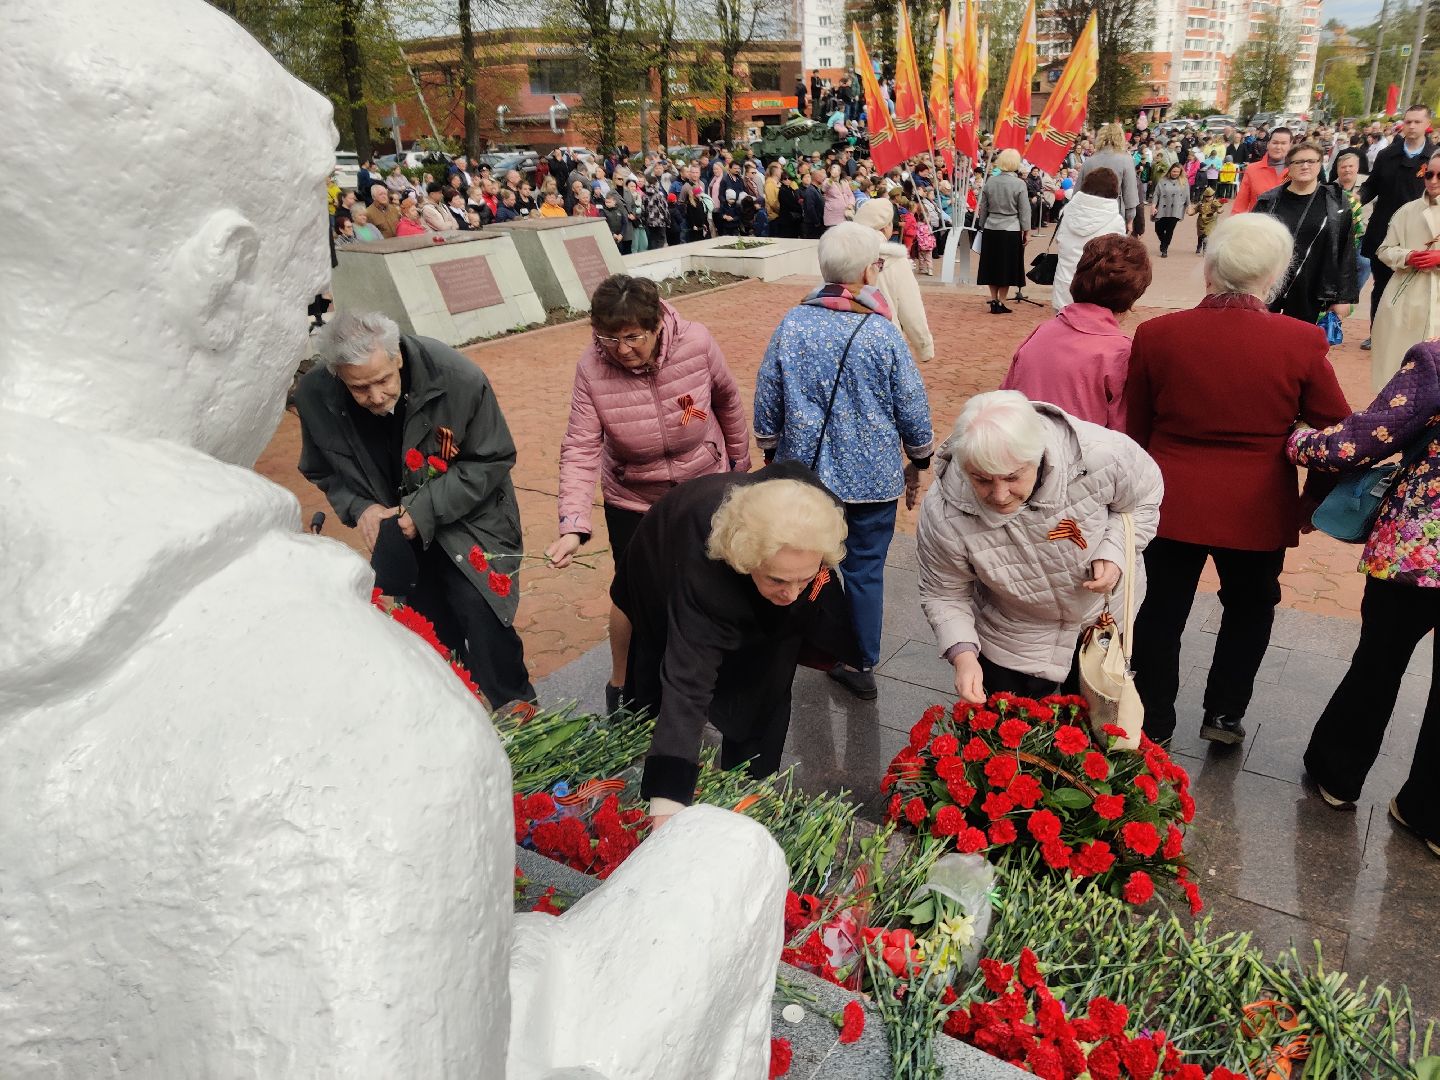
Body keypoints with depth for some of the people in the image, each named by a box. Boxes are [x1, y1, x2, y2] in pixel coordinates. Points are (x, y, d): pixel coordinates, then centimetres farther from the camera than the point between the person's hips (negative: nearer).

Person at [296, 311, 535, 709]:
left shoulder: (458, 378, -26)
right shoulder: (314, 395, -17)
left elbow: (493, 460, -15)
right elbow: (324, 471, 1)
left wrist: (425, 510, -22)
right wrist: (358, 508, -19)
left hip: (468, 524, -3)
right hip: (396, 535, 3)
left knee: (485, 627, -11)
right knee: (436, 641, 11)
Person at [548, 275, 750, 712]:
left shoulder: (696, 343, -22)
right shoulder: (592, 368, -24)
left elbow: (728, 401, -5)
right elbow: (581, 448, -26)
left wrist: (739, 460, 7)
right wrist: (572, 525, -36)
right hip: (632, 500, -1)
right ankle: (620, 685, 35)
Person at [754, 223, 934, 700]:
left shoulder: (792, 324, -7)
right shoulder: (882, 332, -13)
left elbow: (766, 401, 0)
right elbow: (913, 409, -6)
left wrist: (772, 452, 16)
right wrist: (918, 462, 11)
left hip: (804, 470, 2)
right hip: (873, 477, -2)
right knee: (865, 571, 11)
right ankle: (862, 667, 22)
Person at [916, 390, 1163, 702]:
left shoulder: (1102, 454, -34)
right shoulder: (942, 512, -33)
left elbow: (1143, 500, -10)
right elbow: (944, 596, -17)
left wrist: (1114, 551, -25)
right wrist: (963, 654, -31)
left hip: (1105, 615, 2)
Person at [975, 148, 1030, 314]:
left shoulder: (989, 181, 0)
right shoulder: (1019, 184, -9)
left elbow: (983, 207, 7)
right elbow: (1024, 210, -6)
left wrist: (982, 226, 18)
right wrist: (1027, 232, 2)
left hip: (990, 230, 3)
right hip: (1011, 230, -3)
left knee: (992, 265, 13)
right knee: (1007, 268, 6)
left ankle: (993, 301, 16)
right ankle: (1000, 303, 8)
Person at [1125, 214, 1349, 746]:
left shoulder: (1156, 334, -10)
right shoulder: (1300, 343, -13)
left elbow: (1136, 428, 1)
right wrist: (1313, 501, 13)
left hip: (1171, 502, 1)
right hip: (1257, 510, 0)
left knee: (1161, 613, 15)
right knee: (1250, 608, 24)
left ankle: (1153, 725, 27)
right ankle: (1223, 714, 33)